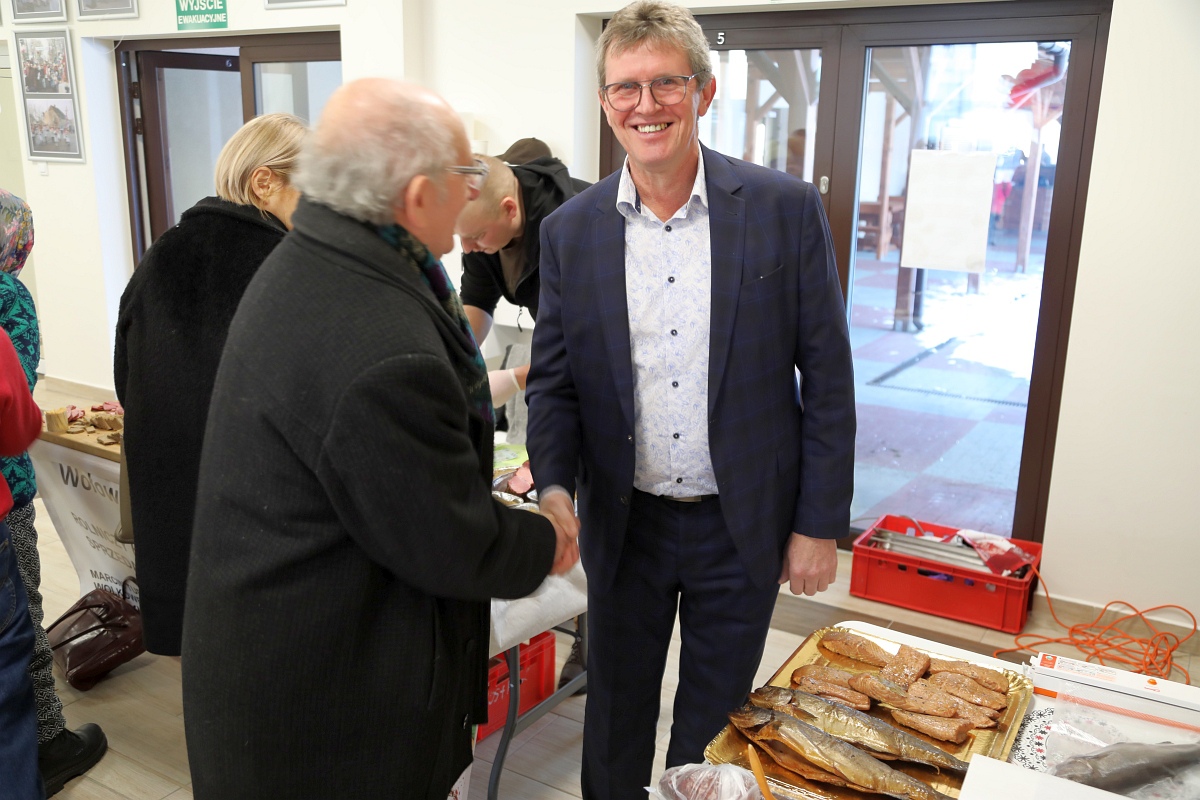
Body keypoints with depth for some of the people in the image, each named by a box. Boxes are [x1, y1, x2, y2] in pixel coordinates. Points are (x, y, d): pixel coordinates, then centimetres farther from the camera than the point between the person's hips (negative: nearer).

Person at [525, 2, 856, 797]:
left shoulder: (786, 208, -10)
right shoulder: (570, 231, -3)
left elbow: (827, 378, -6)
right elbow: (554, 380, 2)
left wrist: (821, 524, -5)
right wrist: (554, 486, -15)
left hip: (744, 524, -1)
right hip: (624, 522, 2)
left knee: (715, 719, 18)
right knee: (616, 710, 20)